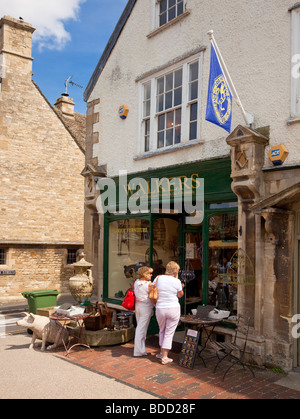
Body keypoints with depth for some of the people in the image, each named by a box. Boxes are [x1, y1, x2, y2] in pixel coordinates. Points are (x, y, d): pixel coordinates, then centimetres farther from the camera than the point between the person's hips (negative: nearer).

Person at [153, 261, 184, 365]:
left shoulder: (158, 278, -3)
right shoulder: (176, 281, -9)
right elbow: (180, 295, 6)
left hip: (160, 309, 3)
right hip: (174, 309, -2)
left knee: (162, 331, 23)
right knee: (169, 333, 7)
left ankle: (162, 352, 30)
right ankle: (165, 357, 8)